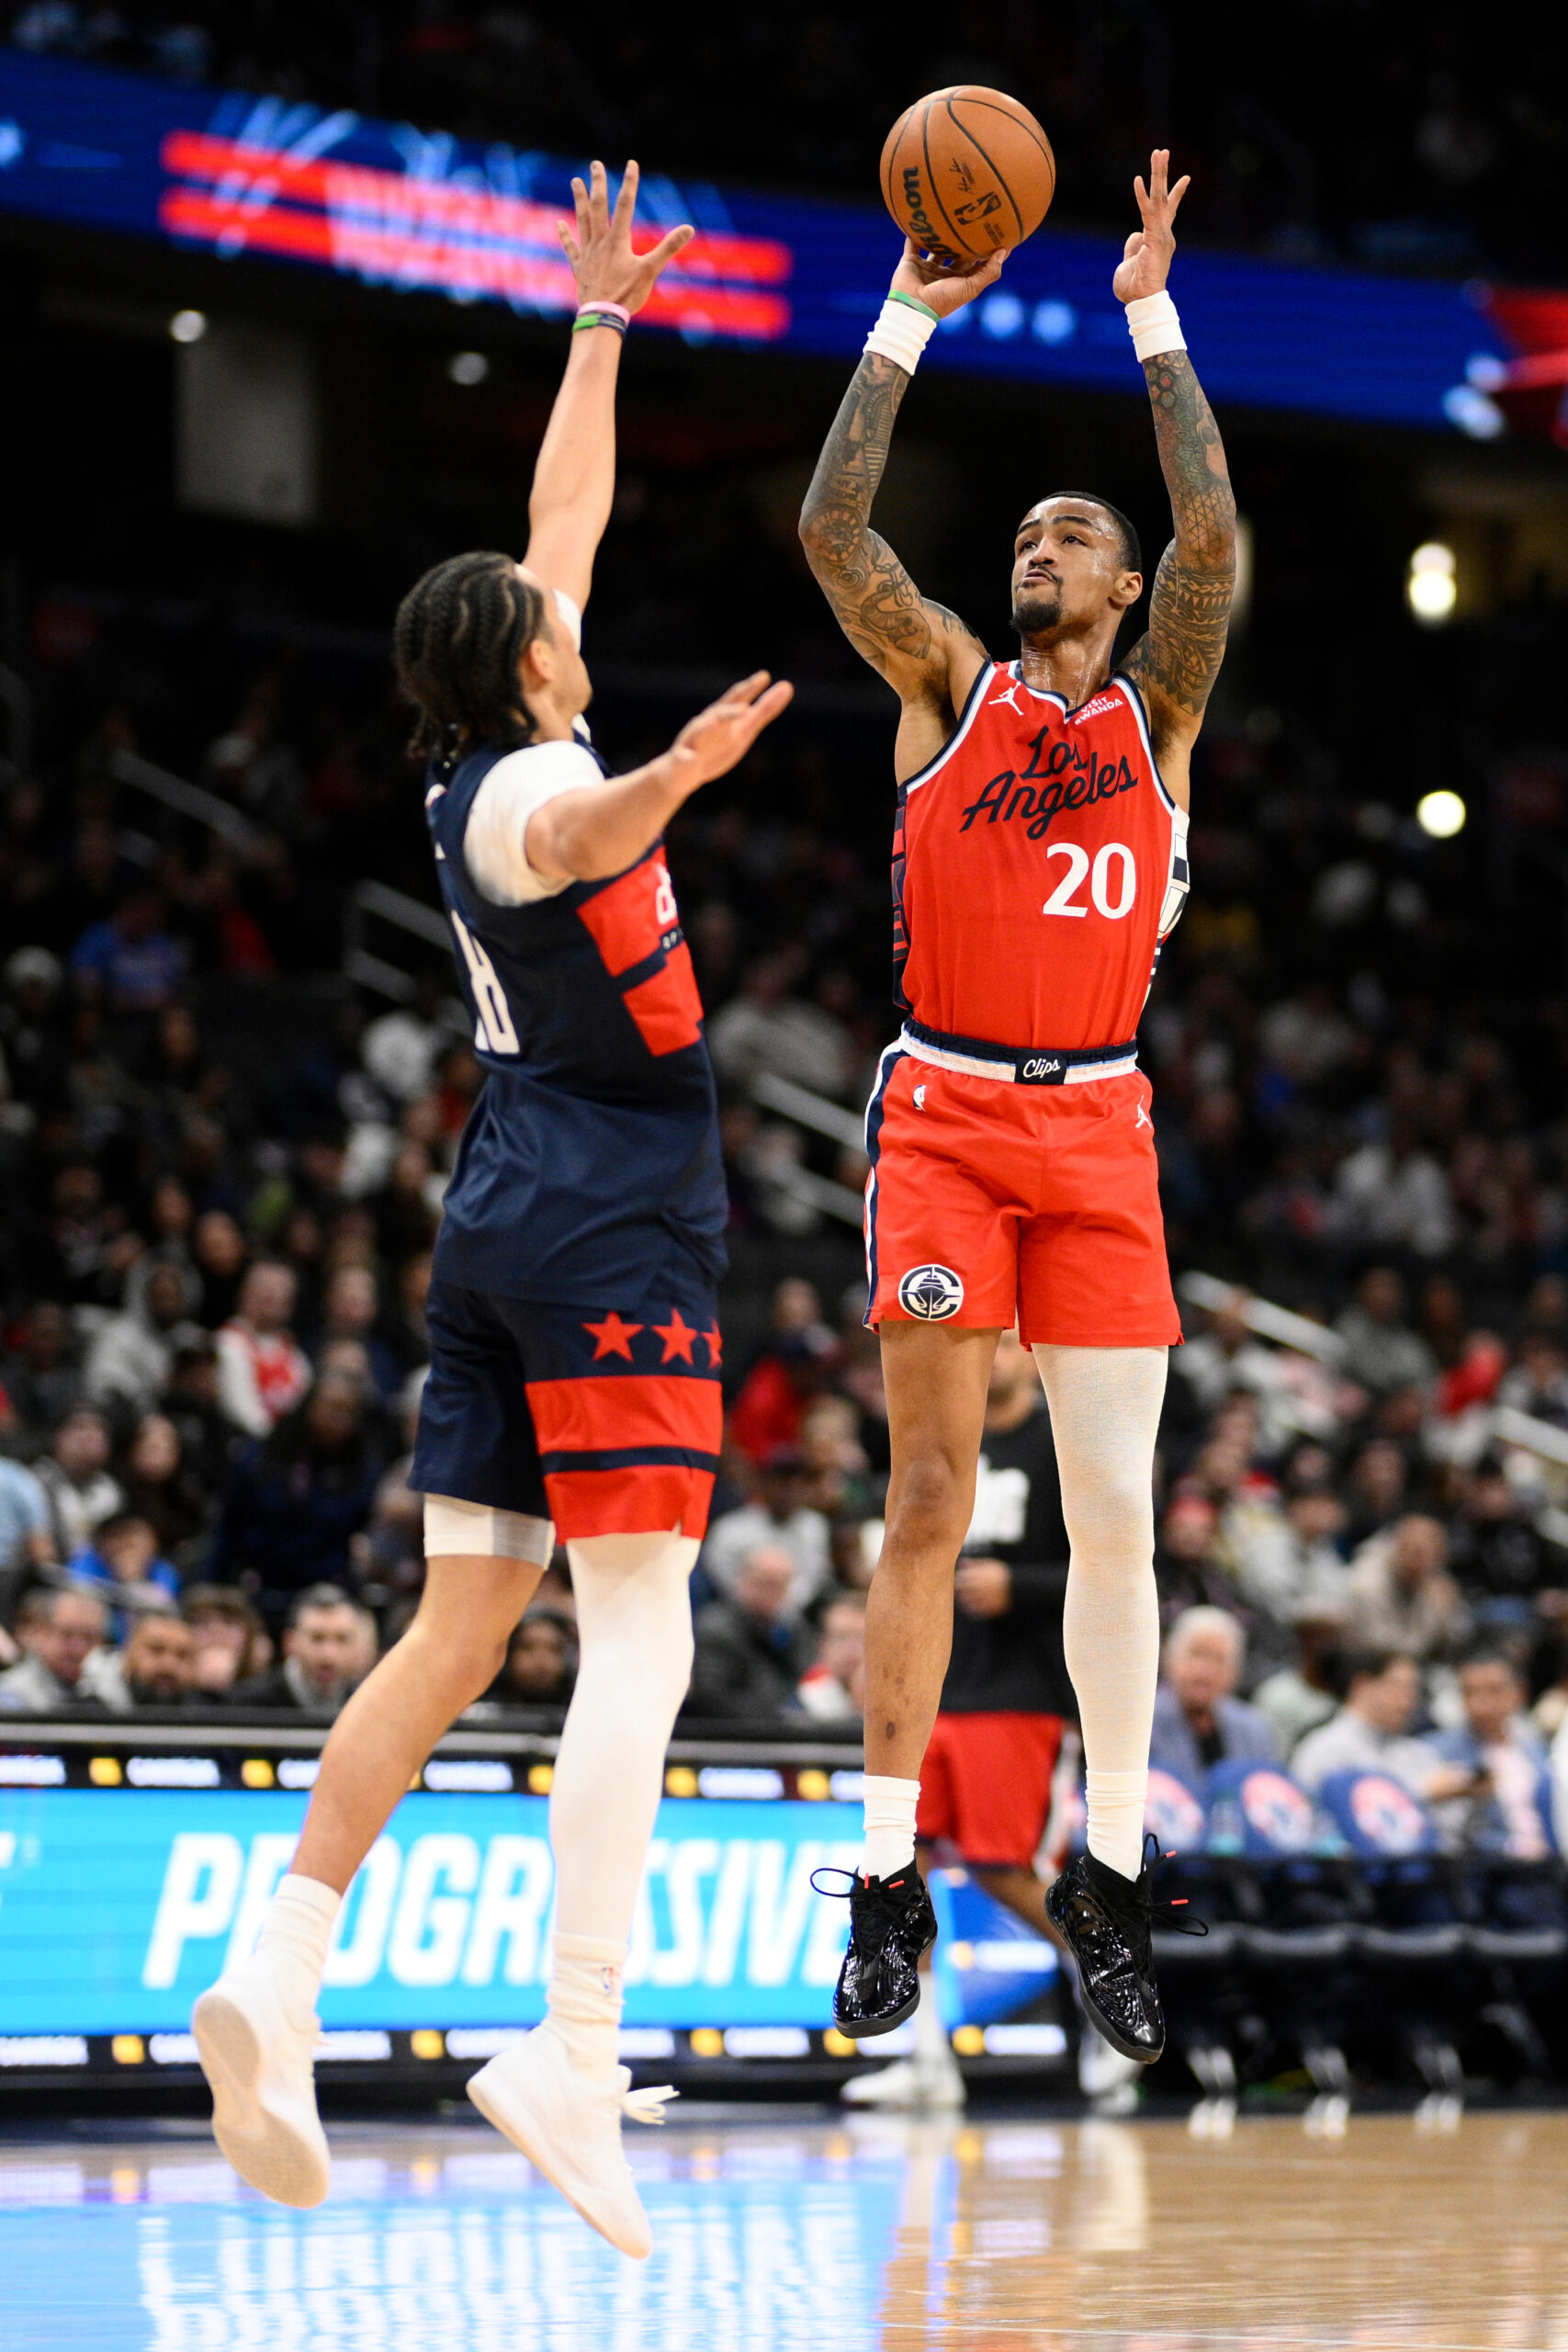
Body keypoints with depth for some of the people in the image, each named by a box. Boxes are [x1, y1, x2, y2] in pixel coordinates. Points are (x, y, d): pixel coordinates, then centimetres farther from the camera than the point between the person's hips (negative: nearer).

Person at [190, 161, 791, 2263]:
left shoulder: (483, 762, 15)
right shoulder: (533, 786, -10)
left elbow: (565, 519, 28)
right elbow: (580, 838, -38)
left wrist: (602, 322, 34)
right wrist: (679, 776, -58)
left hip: (504, 1221, 9)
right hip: (612, 1226, -9)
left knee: (458, 1627, 6)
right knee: (639, 1634, -13)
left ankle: (281, 1974, -6)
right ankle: (577, 2054, -24)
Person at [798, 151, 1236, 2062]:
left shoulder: (1157, 709, 10)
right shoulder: (949, 686, 9)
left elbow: (1212, 535, -6)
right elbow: (832, 527, -5)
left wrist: (1153, 313, -6)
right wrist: (908, 323, -6)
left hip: (1099, 1126, 1)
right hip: (948, 1113, -1)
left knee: (1117, 1506, -2)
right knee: (930, 1496, -4)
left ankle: (1108, 1872, 6)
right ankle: (890, 1882, 0)